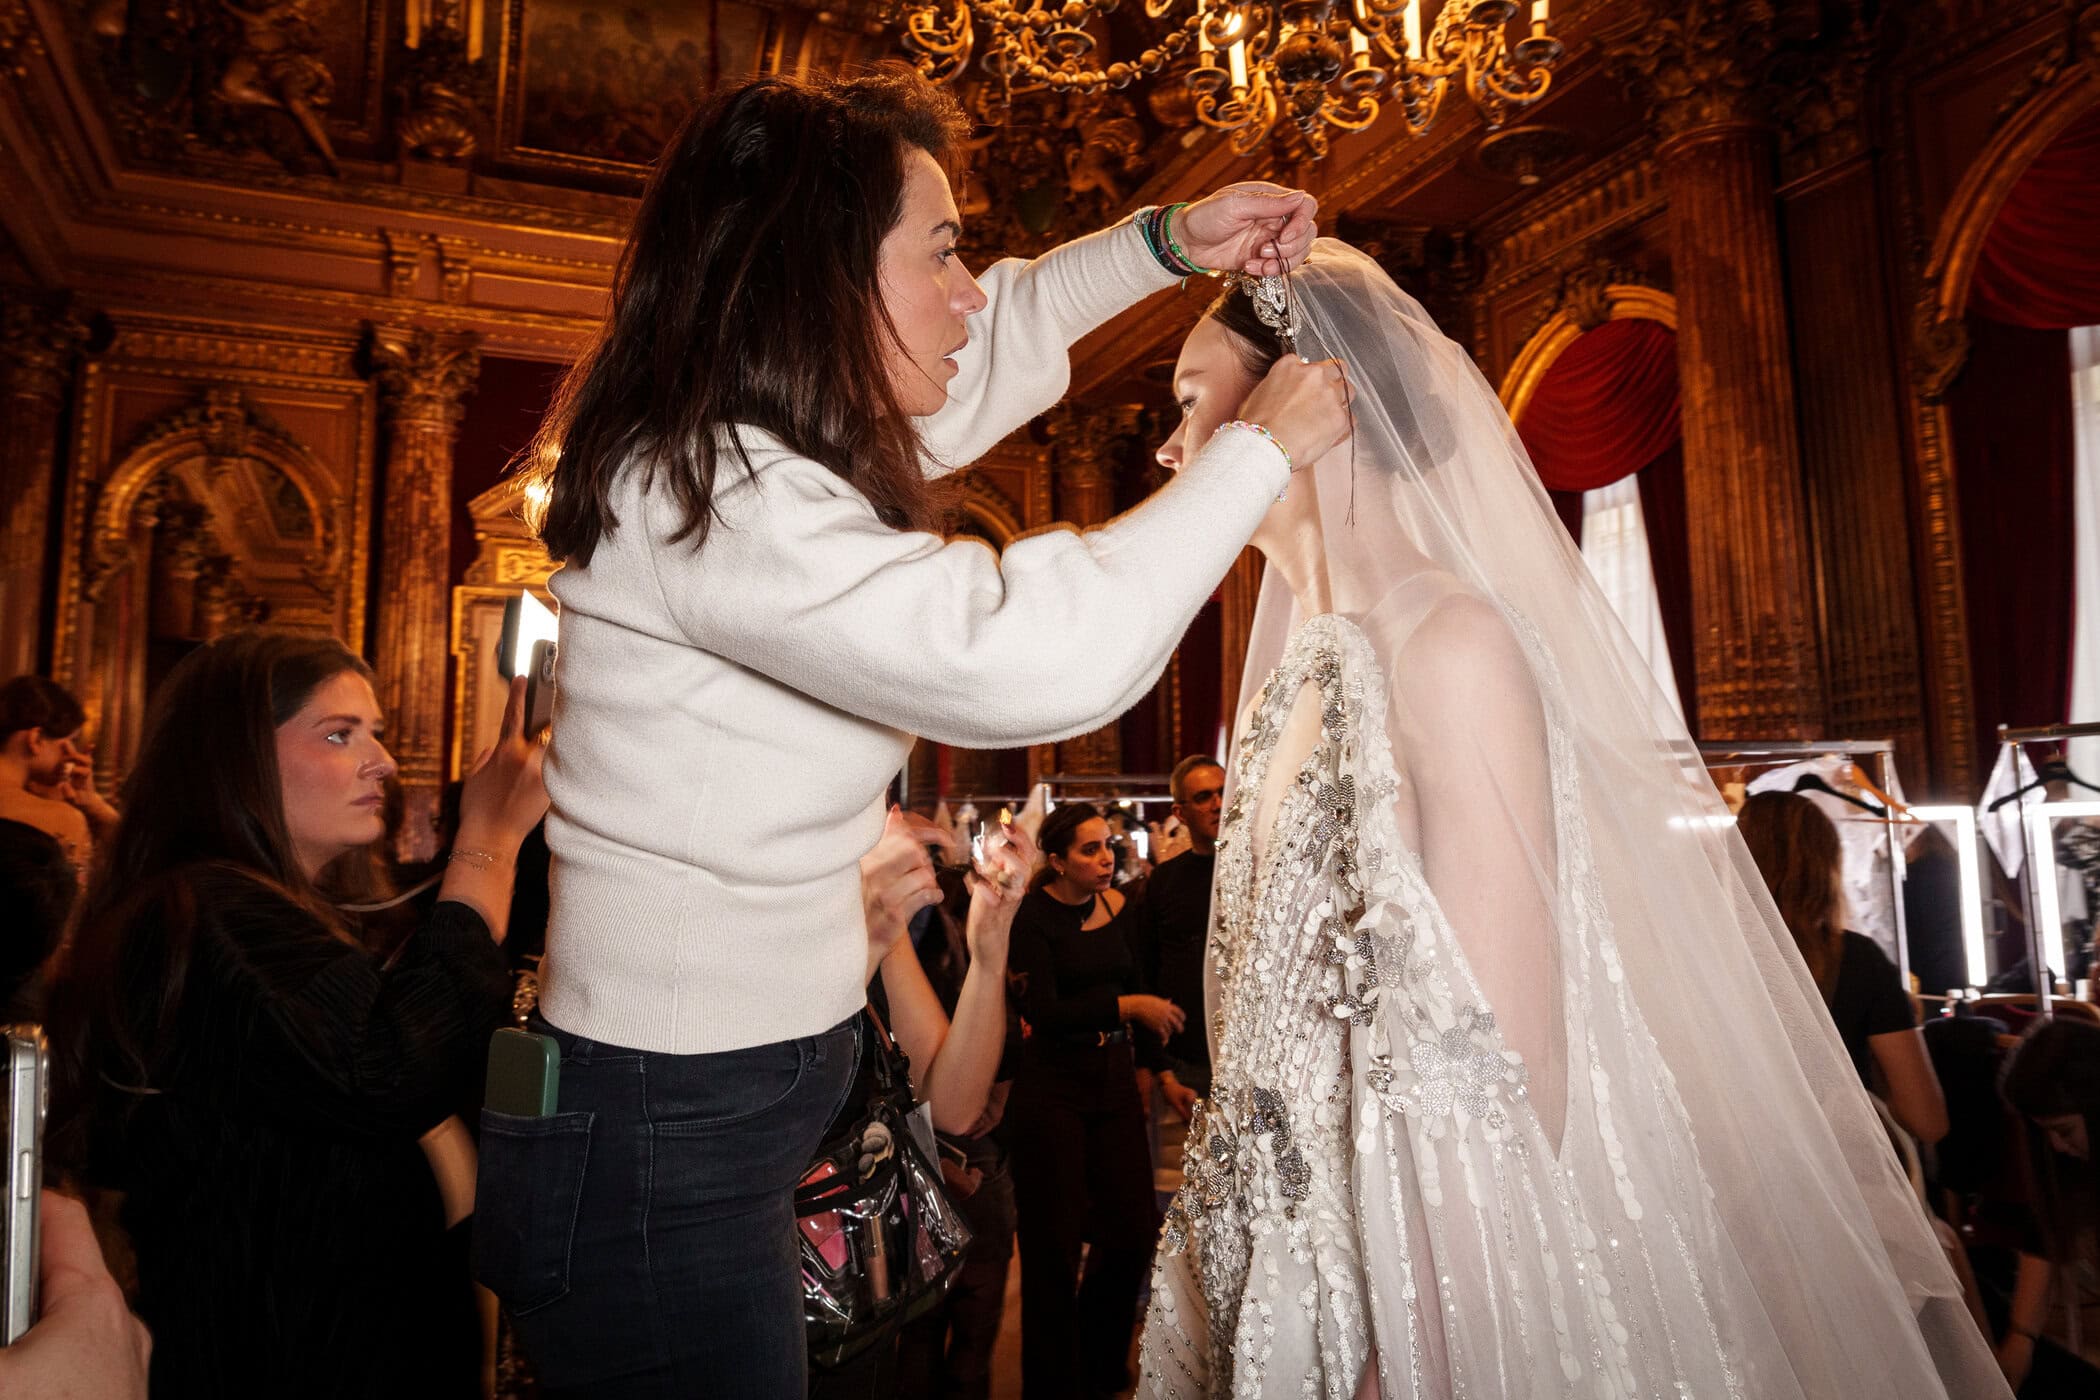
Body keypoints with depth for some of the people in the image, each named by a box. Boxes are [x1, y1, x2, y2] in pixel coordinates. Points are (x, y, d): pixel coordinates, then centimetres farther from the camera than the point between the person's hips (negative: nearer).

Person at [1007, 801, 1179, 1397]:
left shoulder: (1117, 906, 6)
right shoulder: (1032, 916, -12)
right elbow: (1044, 1012, -22)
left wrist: (1153, 1064, 14)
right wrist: (1126, 1006, -25)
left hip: (1115, 1081, 5)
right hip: (1052, 1086, -5)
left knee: (1133, 1232, 6)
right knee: (1055, 1246, 4)